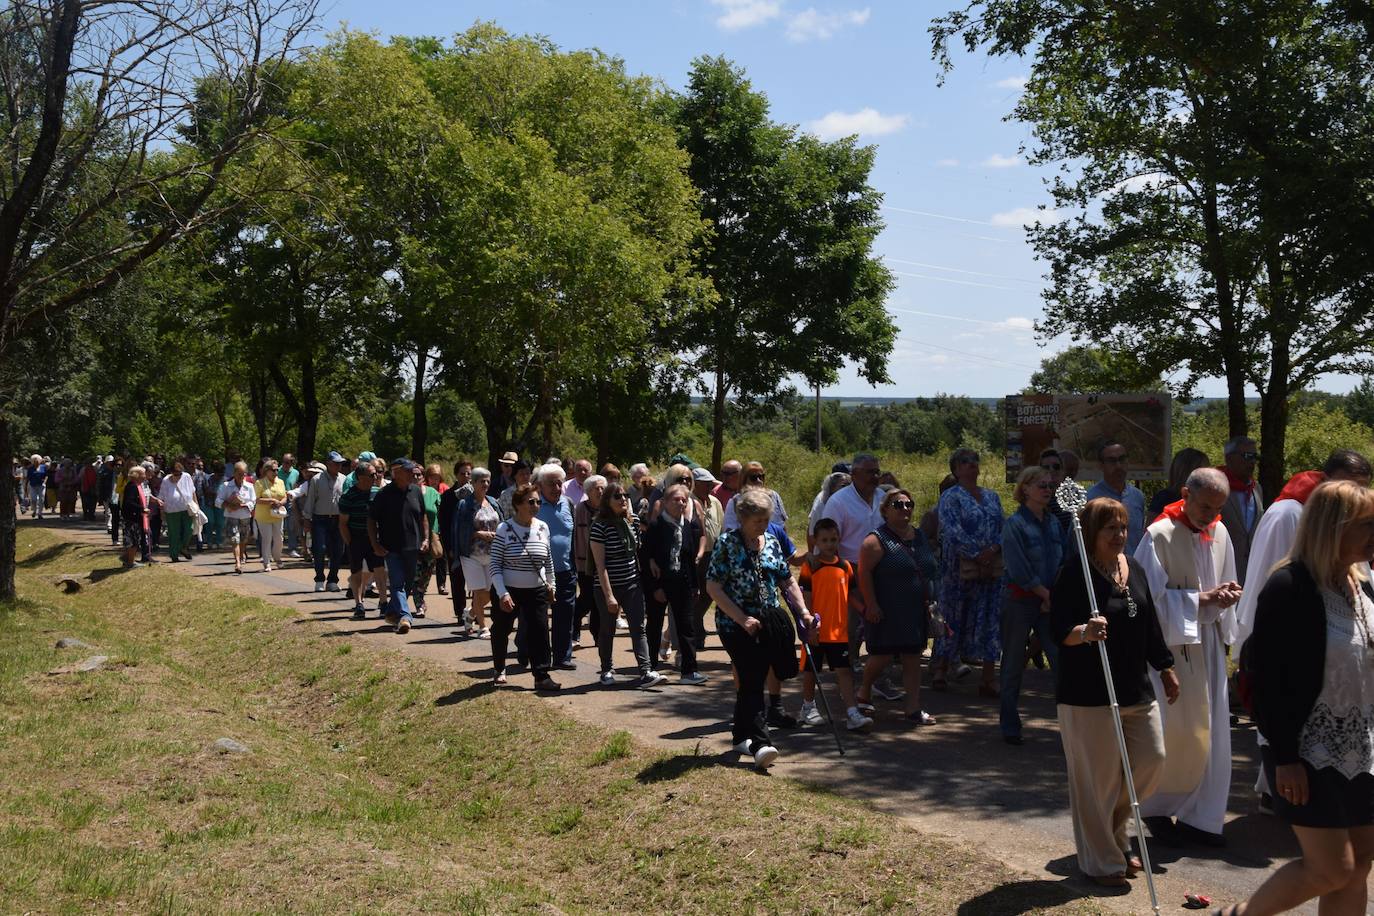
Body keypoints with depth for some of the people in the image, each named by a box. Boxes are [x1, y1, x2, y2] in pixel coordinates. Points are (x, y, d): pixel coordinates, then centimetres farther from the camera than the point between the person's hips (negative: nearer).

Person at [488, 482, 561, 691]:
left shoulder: (542, 528, 0)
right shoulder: (504, 529, -12)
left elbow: (548, 560, 13)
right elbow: (495, 565, -11)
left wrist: (550, 584, 17)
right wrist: (502, 594, -18)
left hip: (536, 590, 2)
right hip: (508, 590, -2)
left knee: (539, 632, -5)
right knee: (501, 632, 12)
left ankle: (541, 676, -1)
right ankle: (499, 670, 33)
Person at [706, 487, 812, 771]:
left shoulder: (772, 543, 9)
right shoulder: (726, 544, -8)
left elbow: (788, 581, 16)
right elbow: (713, 587, -12)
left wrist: (804, 612, 3)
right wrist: (743, 619, -17)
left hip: (769, 623, 5)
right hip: (736, 625, -5)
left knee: (750, 681, 12)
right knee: (752, 681, -12)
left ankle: (741, 735, 27)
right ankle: (760, 743, -15)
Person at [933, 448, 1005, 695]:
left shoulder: (991, 496, 17)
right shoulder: (951, 496, 0)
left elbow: (1003, 527, 10)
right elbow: (952, 530, -12)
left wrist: (994, 550, -9)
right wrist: (976, 554, -17)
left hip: (993, 567, 5)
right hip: (961, 567, -5)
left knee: (991, 621, 2)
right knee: (954, 617, 2)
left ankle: (989, 679, 6)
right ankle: (940, 671, 14)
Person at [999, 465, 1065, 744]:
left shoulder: (1053, 522, 9)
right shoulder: (1015, 524, -9)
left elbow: (1063, 563, 12)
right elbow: (1019, 570, -14)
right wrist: (1048, 595, -9)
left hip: (1050, 602, 5)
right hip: (1020, 601, -5)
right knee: (1014, 665, 5)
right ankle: (1010, 727, 17)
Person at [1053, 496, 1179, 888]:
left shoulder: (1133, 568, 10)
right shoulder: (1075, 573, -13)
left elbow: (1150, 623, 19)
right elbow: (1059, 629, -18)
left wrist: (1165, 668, 21)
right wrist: (1084, 631, -38)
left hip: (1136, 689, 8)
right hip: (1088, 694, -7)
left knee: (1152, 761, 10)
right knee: (1098, 778, 0)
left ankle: (1114, 834, 32)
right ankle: (1102, 861, 15)